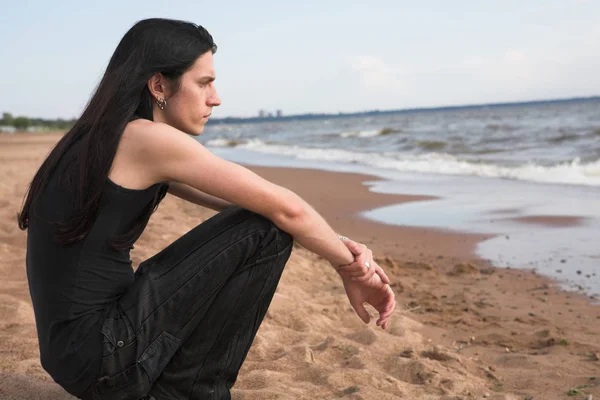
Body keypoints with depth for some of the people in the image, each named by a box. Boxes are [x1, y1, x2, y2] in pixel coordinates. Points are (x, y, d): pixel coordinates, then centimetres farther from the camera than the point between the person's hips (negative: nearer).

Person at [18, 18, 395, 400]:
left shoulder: (105, 138, 13)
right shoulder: (147, 138, -16)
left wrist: (334, 244, 3)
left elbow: (245, 204, 11)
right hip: (101, 355, -9)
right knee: (266, 230, -11)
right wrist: (350, 267, 0)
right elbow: (284, 208, -15)